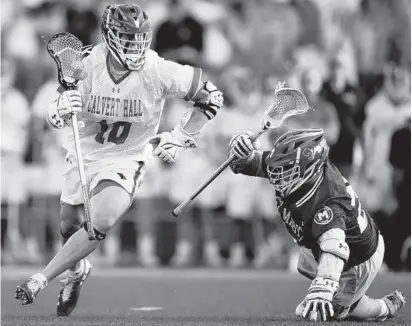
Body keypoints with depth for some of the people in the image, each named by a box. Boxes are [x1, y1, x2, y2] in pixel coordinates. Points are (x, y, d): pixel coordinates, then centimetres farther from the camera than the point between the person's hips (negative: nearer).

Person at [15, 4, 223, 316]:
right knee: (70, 226, 16)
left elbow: (212, 97, -10)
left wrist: (180, 138, -9)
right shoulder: (89, 66, -20)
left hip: (126, 159, -3)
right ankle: (78, 270, 51)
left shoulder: (158, 72, -24)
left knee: (100, 222, -26)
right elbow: (55, 118, -15)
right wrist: (61, 109, -39)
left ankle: (41, 279, -12)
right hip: (84, 152, 3)